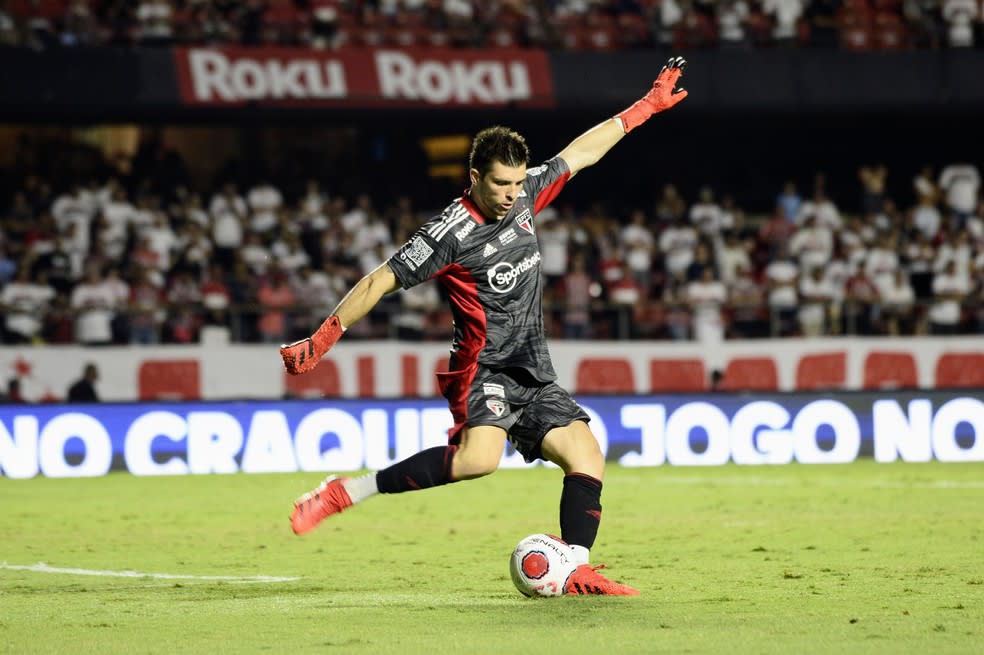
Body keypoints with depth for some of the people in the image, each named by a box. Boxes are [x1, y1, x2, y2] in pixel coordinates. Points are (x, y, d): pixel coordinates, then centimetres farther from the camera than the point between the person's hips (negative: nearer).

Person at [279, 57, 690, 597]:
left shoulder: (525, 196, 5)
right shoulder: (451, 233, -15)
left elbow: (582, 151, 16)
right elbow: (380, 282, -12)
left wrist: (646, 107, 21)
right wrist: (319, 342, -14)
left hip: (532, 373, 8)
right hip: (483, 368, -8)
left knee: (587, 457, -4)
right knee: (478, 458, -31)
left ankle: (575, 571, -3)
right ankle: (343, 493, -26)